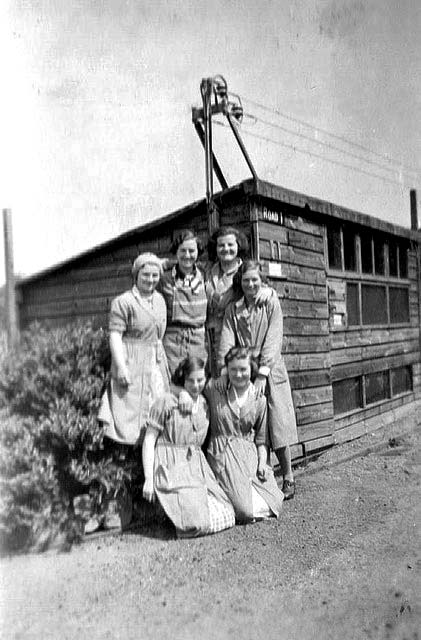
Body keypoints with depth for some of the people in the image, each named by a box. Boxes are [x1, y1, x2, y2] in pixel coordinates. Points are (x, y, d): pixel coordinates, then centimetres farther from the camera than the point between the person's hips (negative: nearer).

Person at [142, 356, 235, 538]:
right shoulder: (167, 402, -7)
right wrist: (148, 479, -10)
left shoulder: (205, 404, 11)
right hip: (171, 468, -6)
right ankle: (167, 510, 10)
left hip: (197, 468, 6)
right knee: (197, 524, -20)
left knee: (226, 517, -5)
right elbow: (149, 440, -6)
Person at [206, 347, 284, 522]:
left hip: (249, 454, 4)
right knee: (246, 511, -14)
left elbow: (261, 438, 9)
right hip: (222, 453, -4)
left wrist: (262, 462, -6)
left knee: (273, 505, -6)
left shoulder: (259, 399, 4)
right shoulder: (214, 389, -5)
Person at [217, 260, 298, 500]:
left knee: (277, 425, 0)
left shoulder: (272, 303, 3)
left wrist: (263, 373, -17)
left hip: (271, 372, -2)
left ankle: (289, 478, 16)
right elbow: (226, 340, -3)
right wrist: (224, 369, -18)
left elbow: (273, 339, -7)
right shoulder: (233, 310, 9)